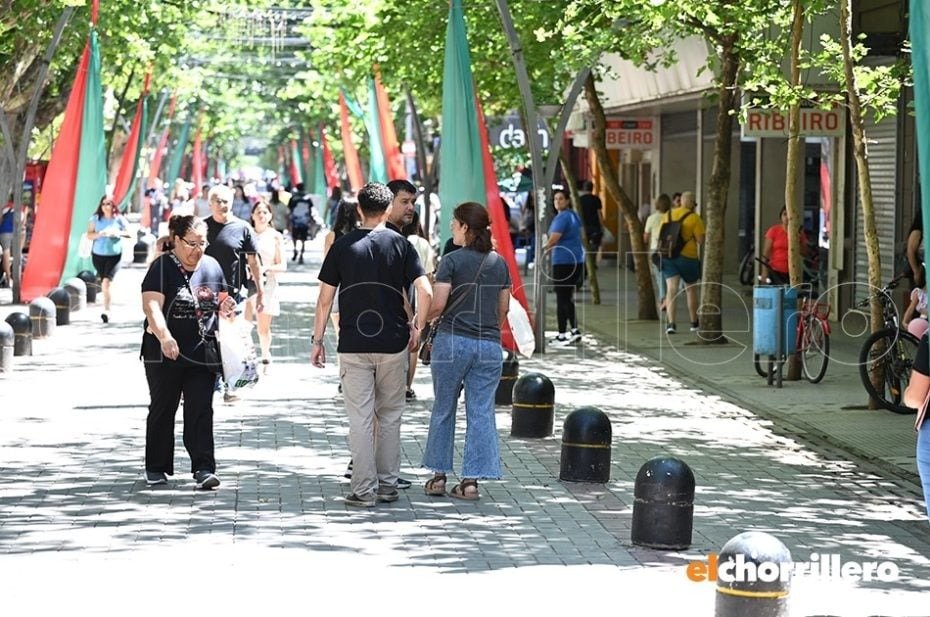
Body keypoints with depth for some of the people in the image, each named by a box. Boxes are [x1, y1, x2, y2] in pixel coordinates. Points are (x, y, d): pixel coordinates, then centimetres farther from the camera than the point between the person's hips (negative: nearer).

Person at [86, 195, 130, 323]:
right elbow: (89, 235, -2)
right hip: (98, 255, 3)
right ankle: (108, 310, 31)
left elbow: (129, 232, 0)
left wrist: (118, 233, -19)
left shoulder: (119, 219, -2)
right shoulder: (95, 219, 0)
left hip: (114, 255, -3)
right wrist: (100, 234, -21)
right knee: (104, 284, 14)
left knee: (106, 282, -18)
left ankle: (106, 311, -19)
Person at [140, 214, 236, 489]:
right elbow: (152, 306, -18)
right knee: (162, 410, 9)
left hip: (202, 353, 3)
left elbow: (220, 301, 23)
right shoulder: (162, 268, -7)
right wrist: (164, 337, -34)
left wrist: (225, 307, -3)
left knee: (201, 412, -3)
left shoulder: (212, 266, 10)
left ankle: (203, 468, -5)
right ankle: (156, 468, 20)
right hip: (164, 354, -3)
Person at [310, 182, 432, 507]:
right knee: (390, 416, 13)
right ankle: (388, 484, 17)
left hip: (353, 345, -1)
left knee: (360, 419, 2)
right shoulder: (400, 244, 0)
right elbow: (425, 291, -8)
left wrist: (317, 340, 7)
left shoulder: (343, 245, 0)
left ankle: (364, 490, 1)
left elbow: (325, 298, 0)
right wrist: (417, 328, 6)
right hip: (393, 345, 1)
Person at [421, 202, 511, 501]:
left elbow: (437, 305, -12)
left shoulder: (453, 260, -8)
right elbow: (503, 310, 11)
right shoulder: (500, 263, 7)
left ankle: (439, 474, 16)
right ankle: (472, 480, 1)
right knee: (481, 413, 4)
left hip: (453, 341, -3)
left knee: (443, 409, 11)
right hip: (489, 346, 3)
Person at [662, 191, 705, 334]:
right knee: (691, 290, 15)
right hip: (688, 257, -3)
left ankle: (671, 323, -19)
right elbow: (701, 241, -10)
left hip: (668, 257, 3)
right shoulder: (694, 218, -8)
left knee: (671, 289, -4)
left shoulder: (668, 215, 7)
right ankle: (694, 323, 26)